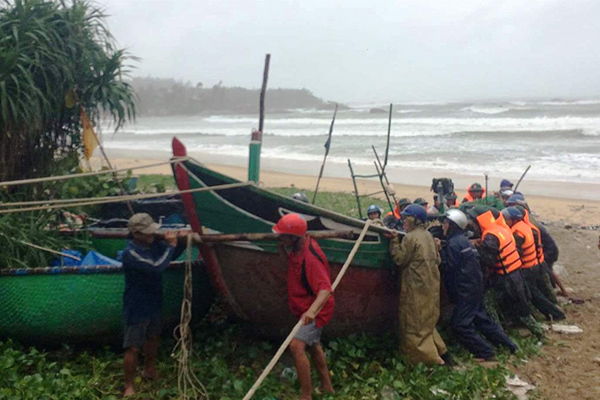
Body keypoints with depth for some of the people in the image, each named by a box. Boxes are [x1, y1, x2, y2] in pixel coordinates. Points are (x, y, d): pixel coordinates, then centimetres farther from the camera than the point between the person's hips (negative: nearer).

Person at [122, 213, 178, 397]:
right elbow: (157, 266, -37)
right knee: (133, 348, 2)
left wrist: (174, 241, -8)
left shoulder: (153, 244, -4)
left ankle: (149, 371, 48)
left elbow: (168, 253, 12)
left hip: (153, 304, 8)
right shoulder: (130, 253, -28)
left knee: (153, 338, 25)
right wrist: (171, 245, -25)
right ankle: (129, 386, 20)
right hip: (136, 308, -8)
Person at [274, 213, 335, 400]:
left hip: (315, 310, -10)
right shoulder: (298, 248, -6)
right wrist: (282, 250, -5)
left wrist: (312, 310, -55)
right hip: (306, 308, 10)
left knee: (297, 345, -23)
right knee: (313, 345, 25)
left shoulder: (310, 257, -33)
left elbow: (325, 289, -39)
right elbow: (292, 262, 14)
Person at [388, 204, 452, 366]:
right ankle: (443, 354, 21)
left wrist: (394, 241, -6)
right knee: (427, 323, 21)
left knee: (416, 327, 0)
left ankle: (435, 361, 0)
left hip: (417, 287, -9)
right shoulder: (428, 235, 11)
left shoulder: (410, 237, -14)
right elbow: (437, 259, 14)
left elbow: (400, 258, -13)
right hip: (431, 285, 9)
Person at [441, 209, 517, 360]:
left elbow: (450, 268, -16)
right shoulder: (464, 240, 15)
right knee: (480, 318, 18)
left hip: (465, 290, -10)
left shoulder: (453, 243, -15)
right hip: (475, 286, 10)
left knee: (460, 324, -5)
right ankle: (508, 343, 24)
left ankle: (485, 353, 0)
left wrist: (440, 250, -6)